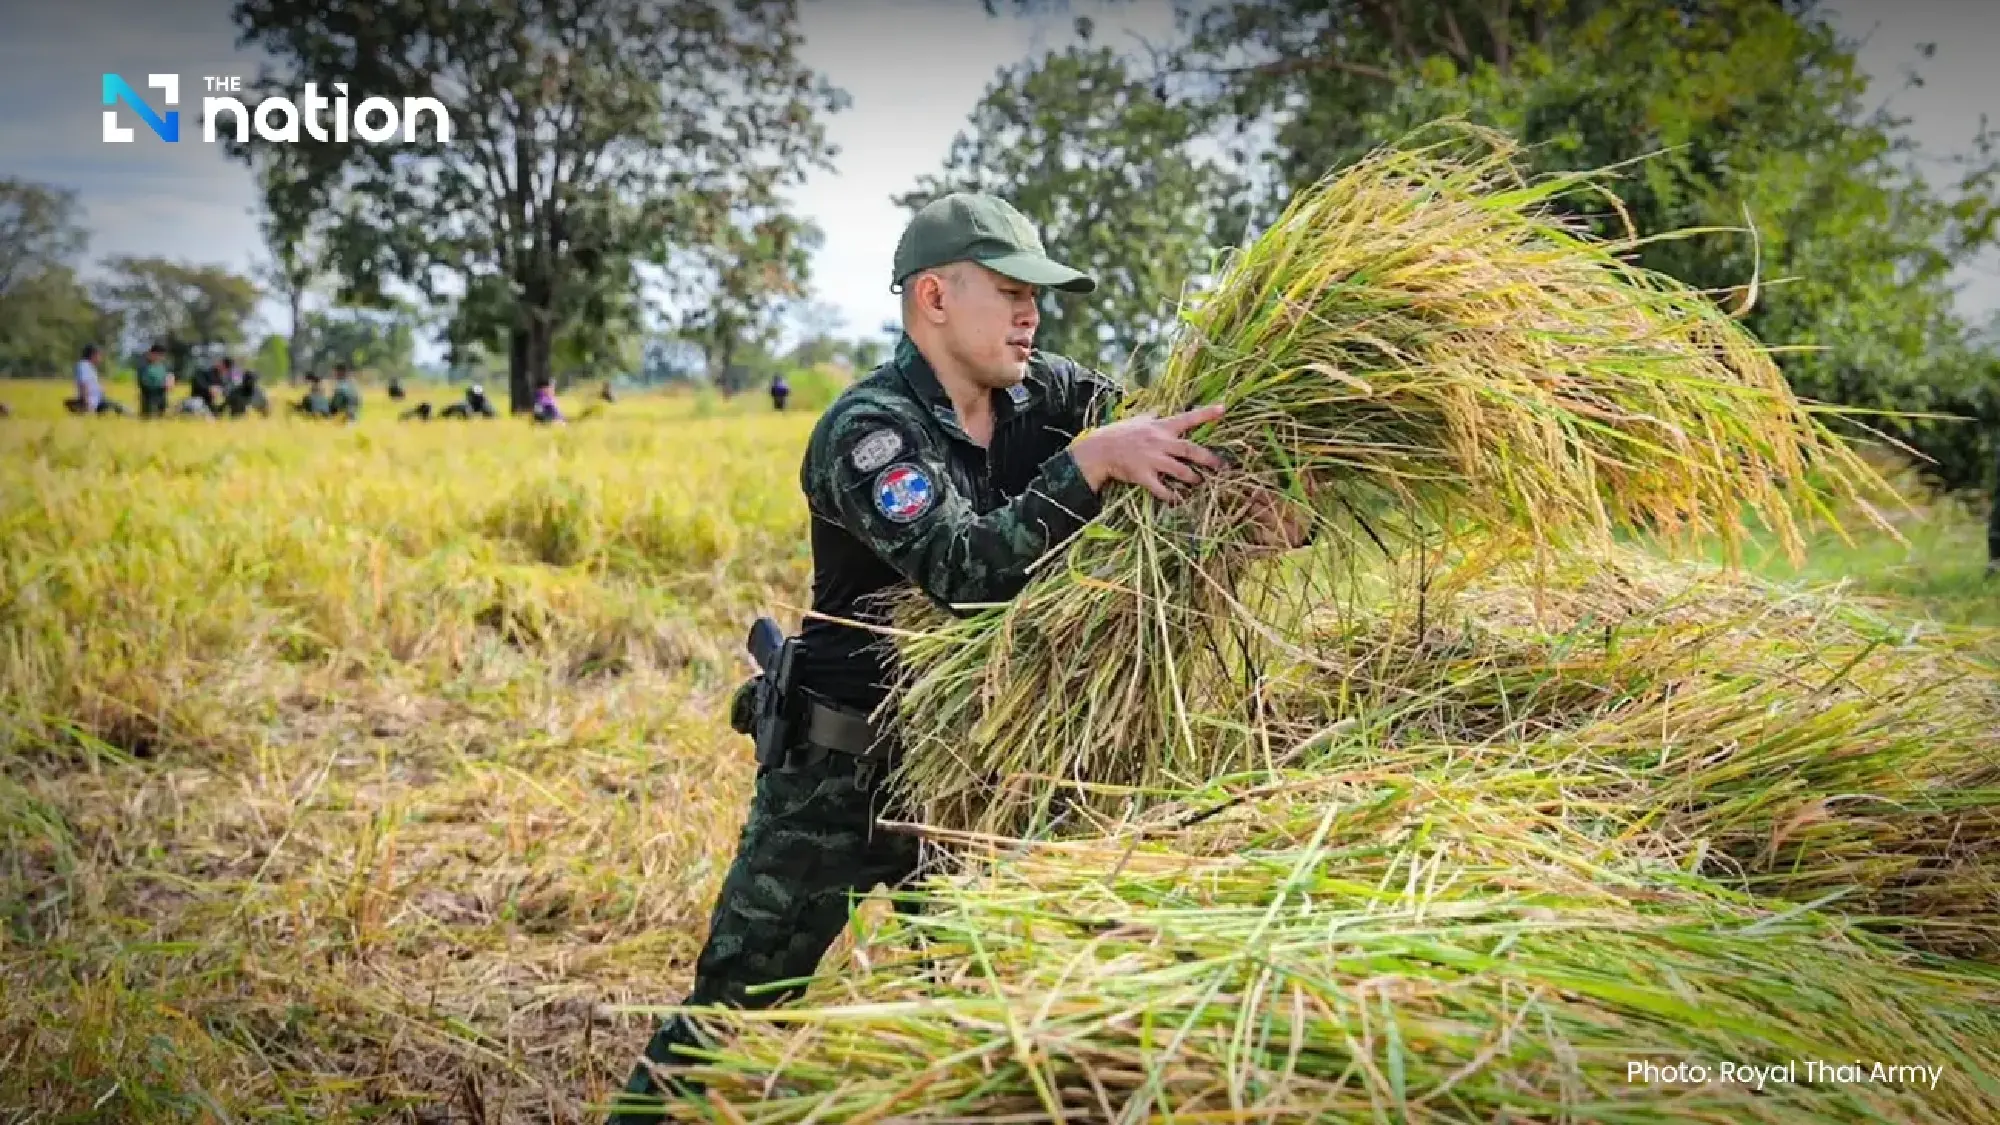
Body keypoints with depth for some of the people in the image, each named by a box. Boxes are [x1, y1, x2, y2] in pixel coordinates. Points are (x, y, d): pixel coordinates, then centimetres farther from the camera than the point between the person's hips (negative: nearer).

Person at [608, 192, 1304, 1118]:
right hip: (841, 763, -6)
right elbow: (968, 571, -36)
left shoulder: (1038, 393, -2)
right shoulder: (865, 429, -22)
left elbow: (1163, 428, 8)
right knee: (739, 1002, 2)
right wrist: (1093, 459, -42)